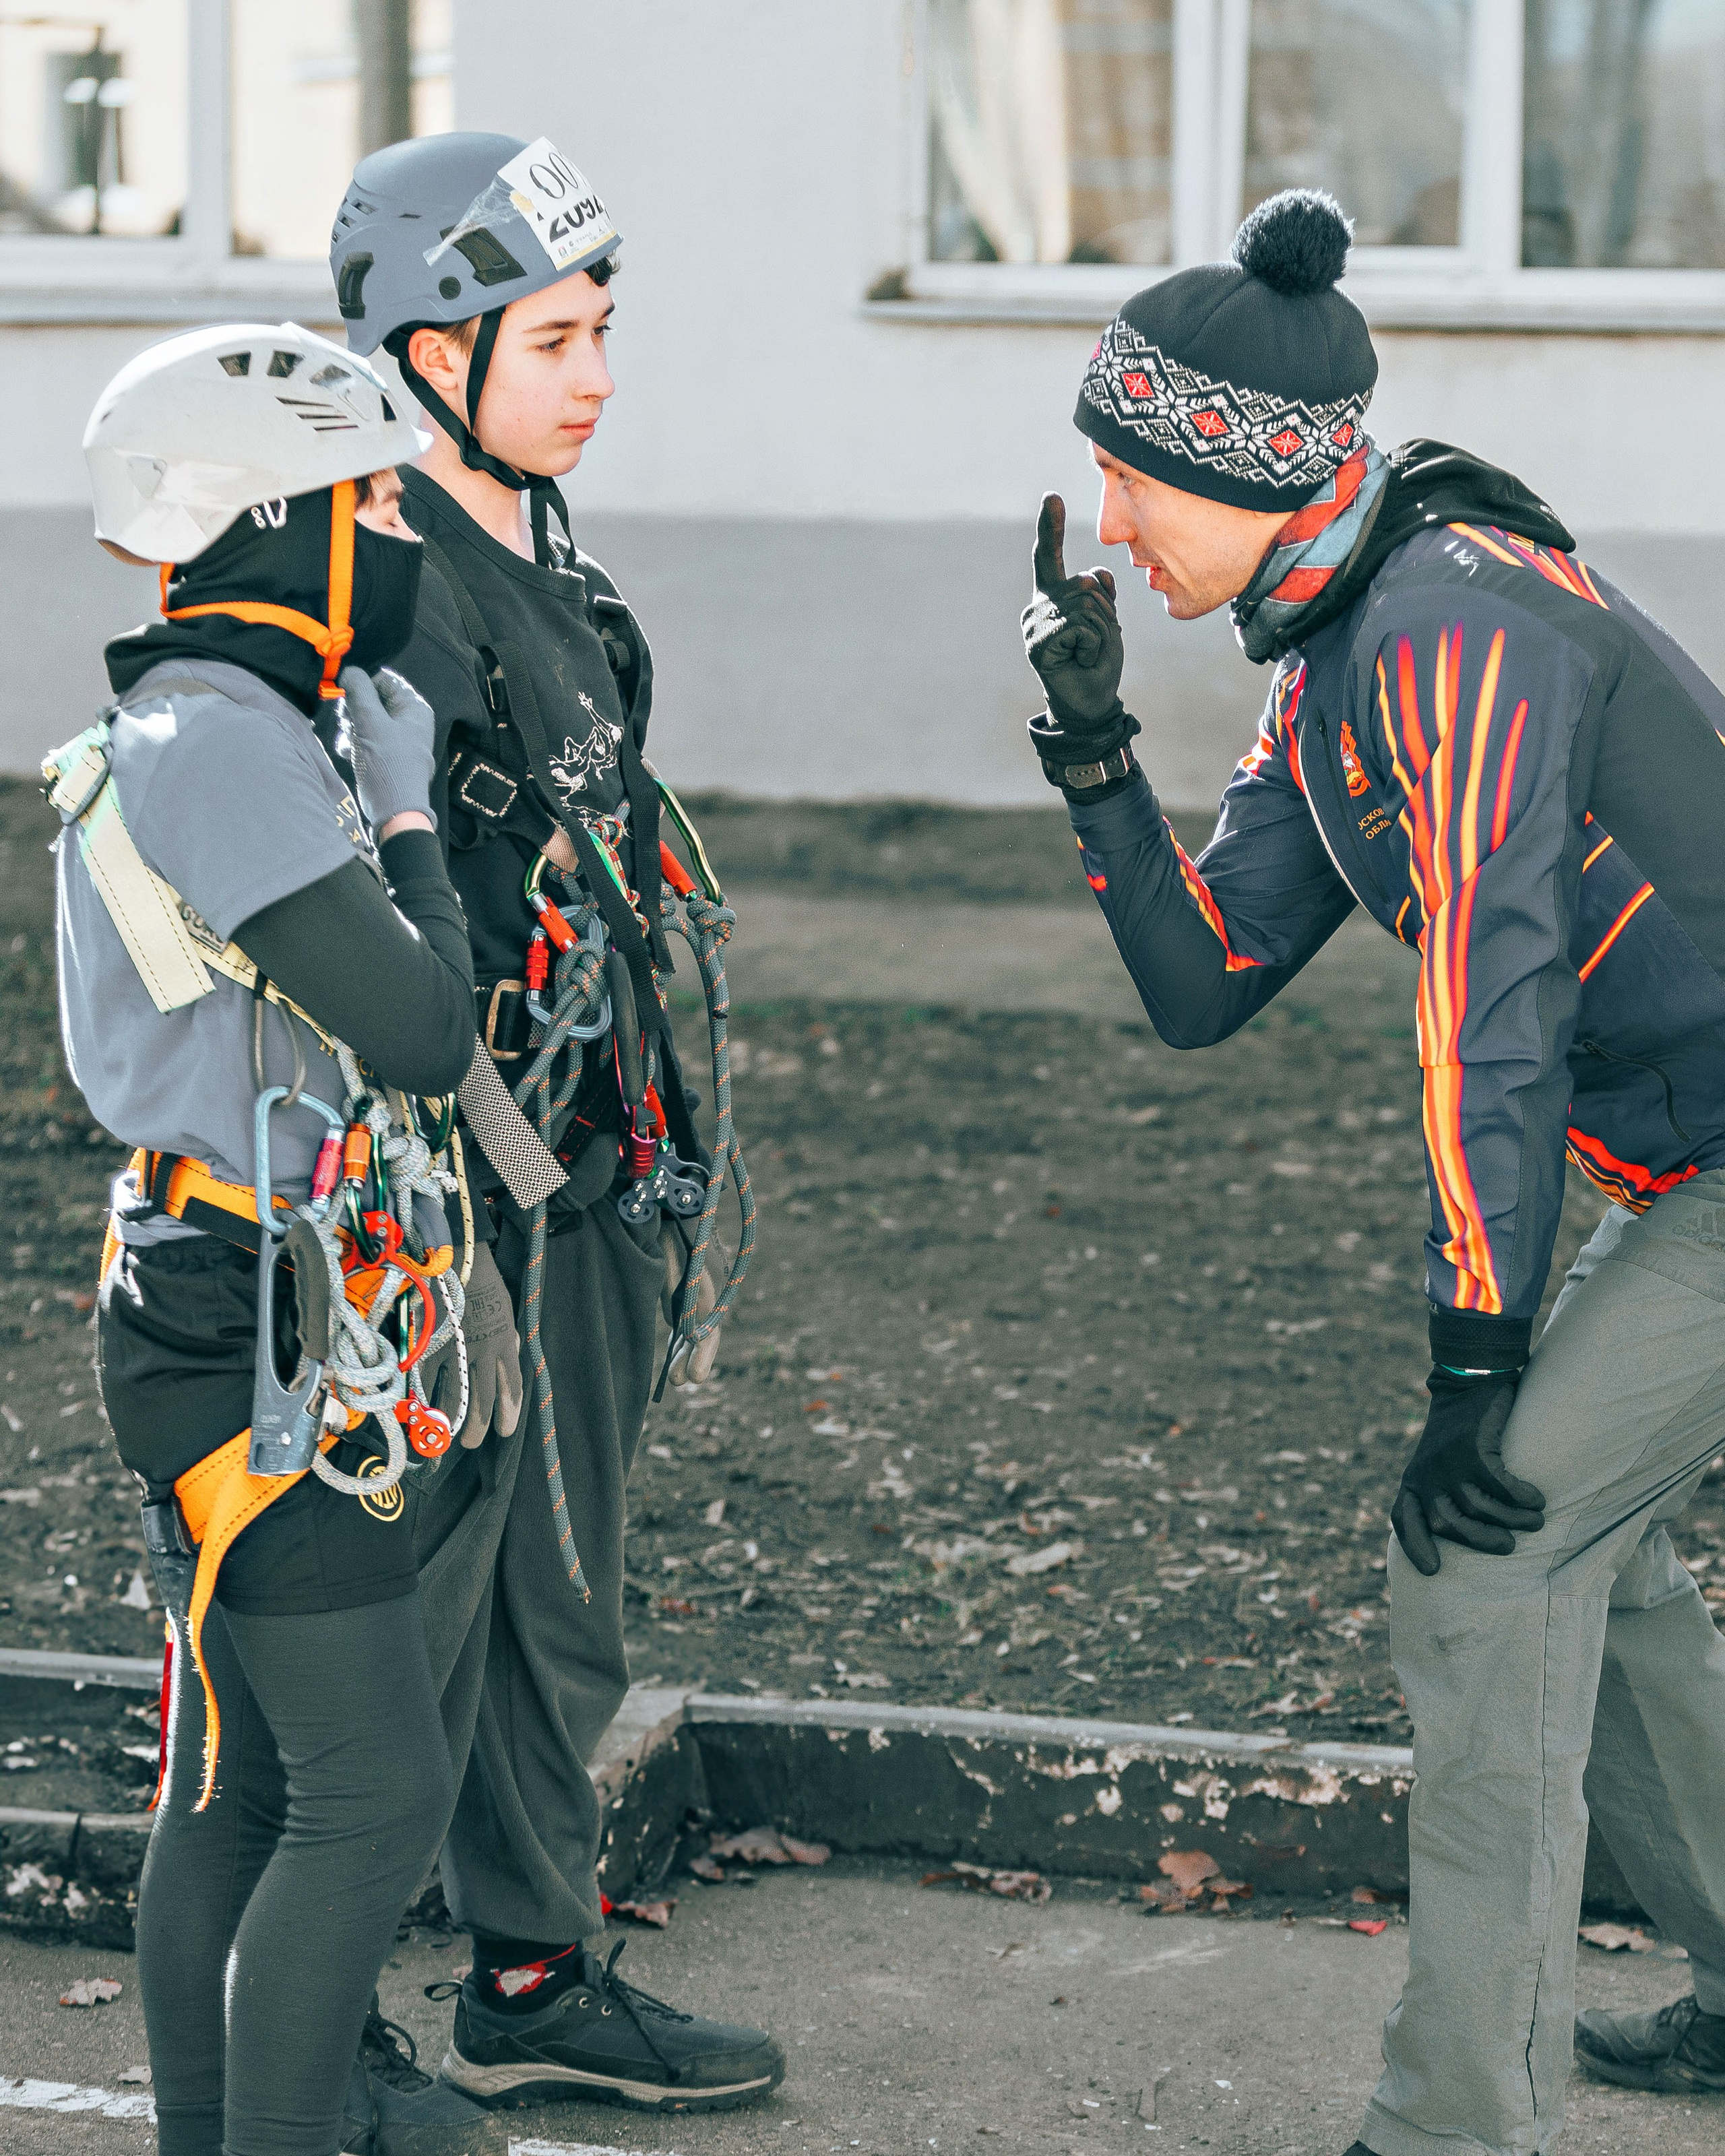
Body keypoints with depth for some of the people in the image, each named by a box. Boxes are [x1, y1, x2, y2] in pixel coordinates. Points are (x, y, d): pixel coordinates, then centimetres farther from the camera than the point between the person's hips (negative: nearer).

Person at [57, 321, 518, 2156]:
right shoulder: (217, 742, -18)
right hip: (251, 1335, -10)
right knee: (372, 1790, -7)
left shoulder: (215, 730, 14)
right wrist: (406, 811, -8)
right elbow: (422, 1036, -19)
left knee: (241, 1779, 16)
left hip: (248, 1328, 10)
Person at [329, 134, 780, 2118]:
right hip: (438, 1200, -9)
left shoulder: (551, 572, 13)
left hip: (577, 1187, 9)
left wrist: (655, 1169, 23)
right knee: (398, 1631, -1)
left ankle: (535, 1986, 30)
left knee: (560, 1614, 17)